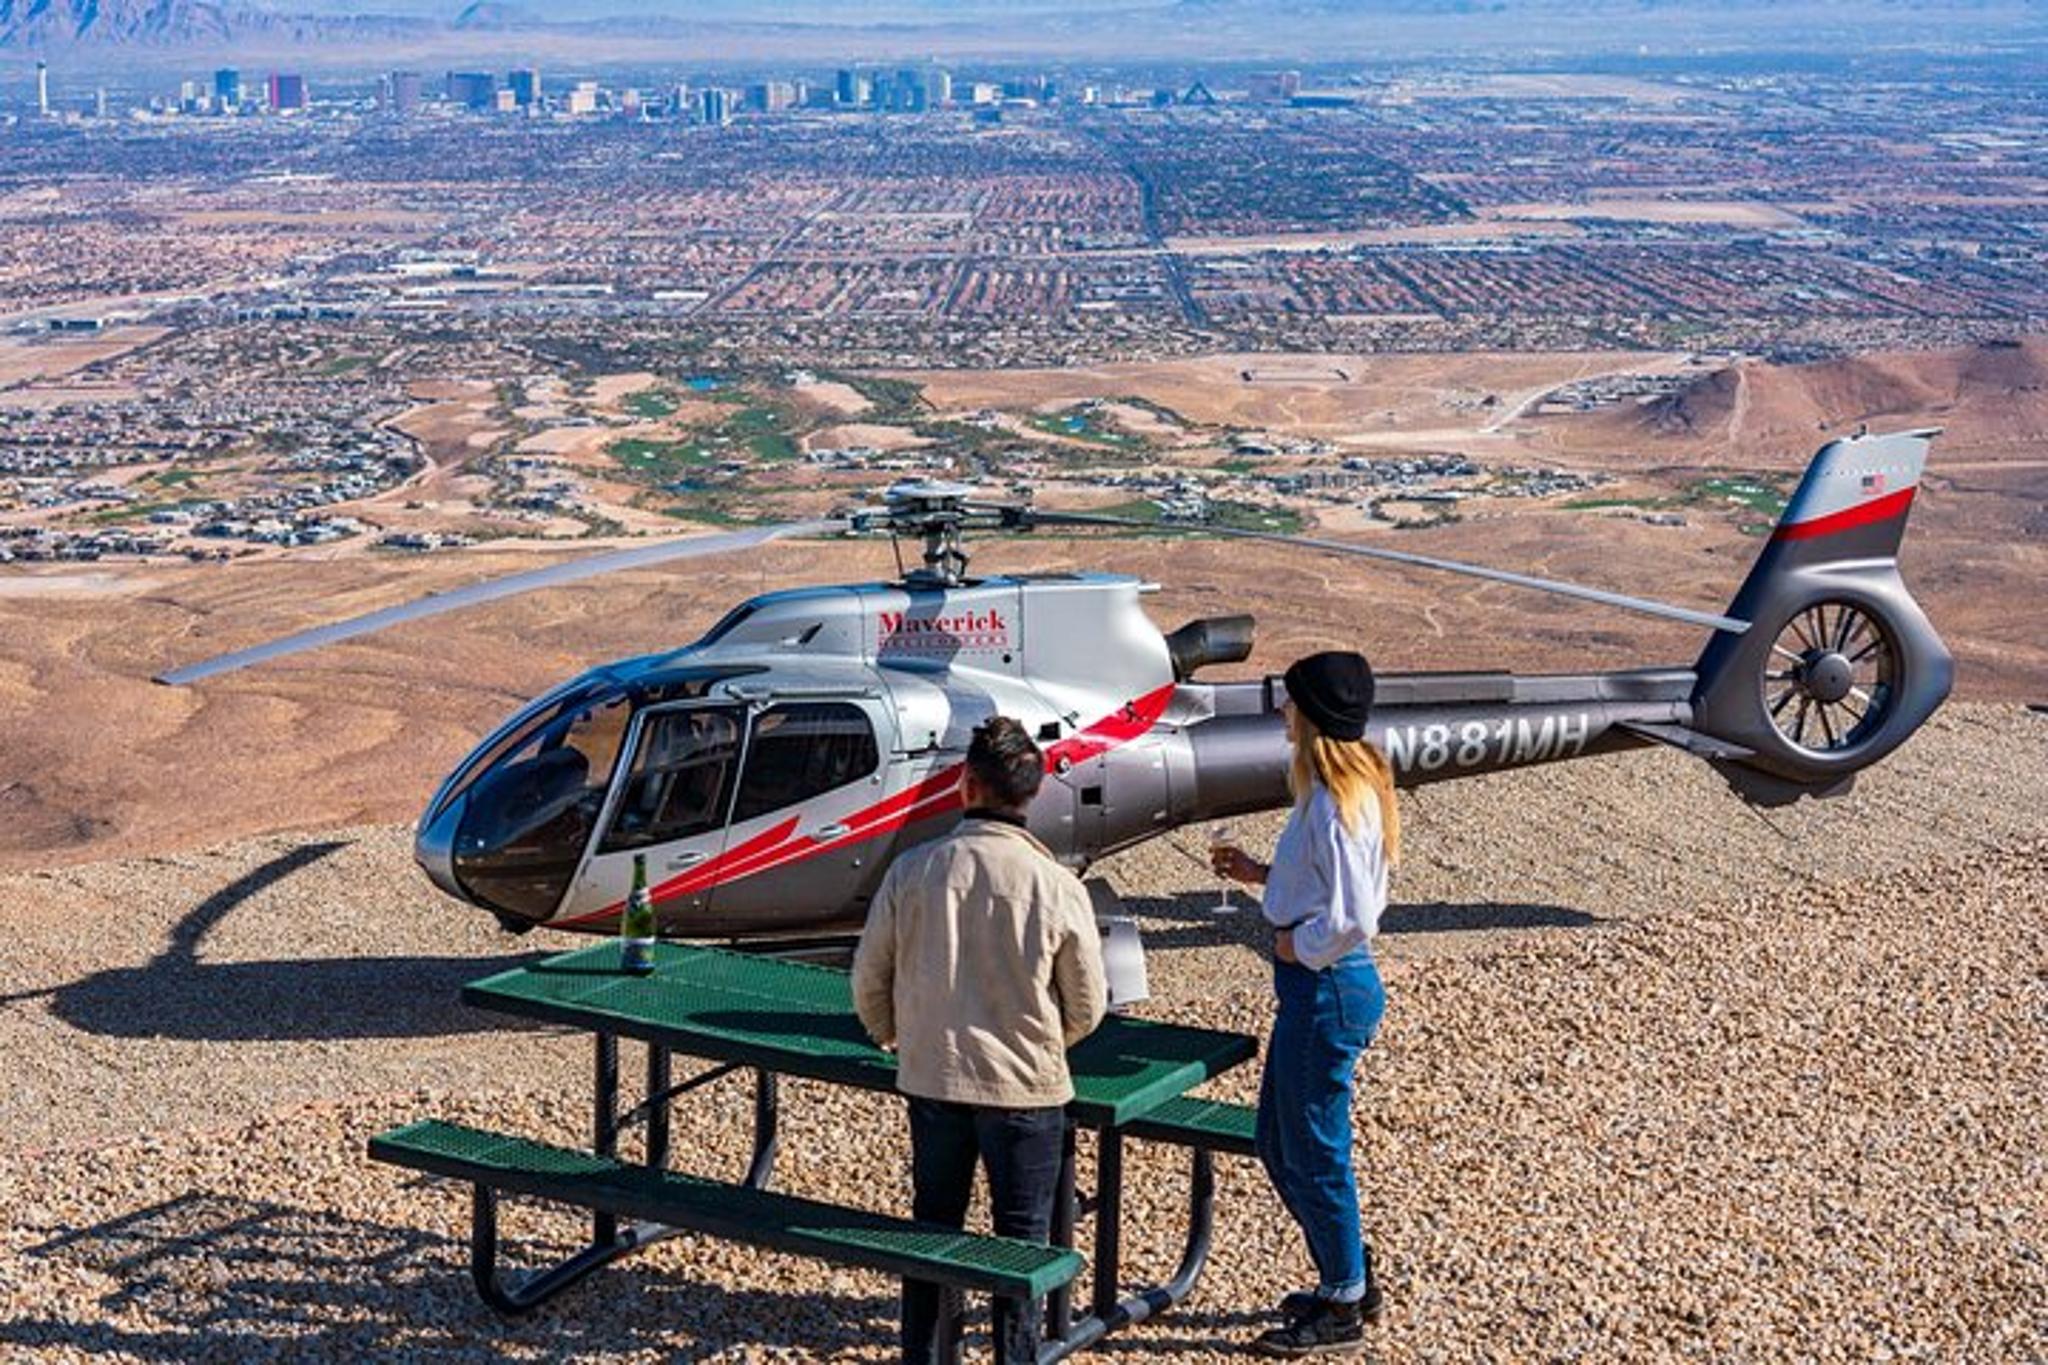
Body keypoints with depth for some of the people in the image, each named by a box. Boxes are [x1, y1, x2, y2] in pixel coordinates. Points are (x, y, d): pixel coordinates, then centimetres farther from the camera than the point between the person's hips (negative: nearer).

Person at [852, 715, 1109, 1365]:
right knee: (1022, 1238, 13)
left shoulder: (913, 871, -10)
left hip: (932, 1080, 2)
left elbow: (869, 980, -1)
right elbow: (1087, 1006, -4)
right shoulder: (1057, 886, -14)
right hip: (1026, 1087, -2)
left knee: (933, 1225, 19)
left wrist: (900, 1039, 18)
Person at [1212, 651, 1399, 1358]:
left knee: (1313, 1151, 4)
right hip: (1315, 987, 10)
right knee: (1277, 1141, 19)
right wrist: (1261, 874, 12)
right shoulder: (1347, 788, 8)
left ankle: (1342, 1308, 19)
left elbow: (1350, 917, -28)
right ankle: (1350, 1281, 32)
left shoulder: (1334, 804, -23)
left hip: (1325, 987, -10)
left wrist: (1298, 946, -12)